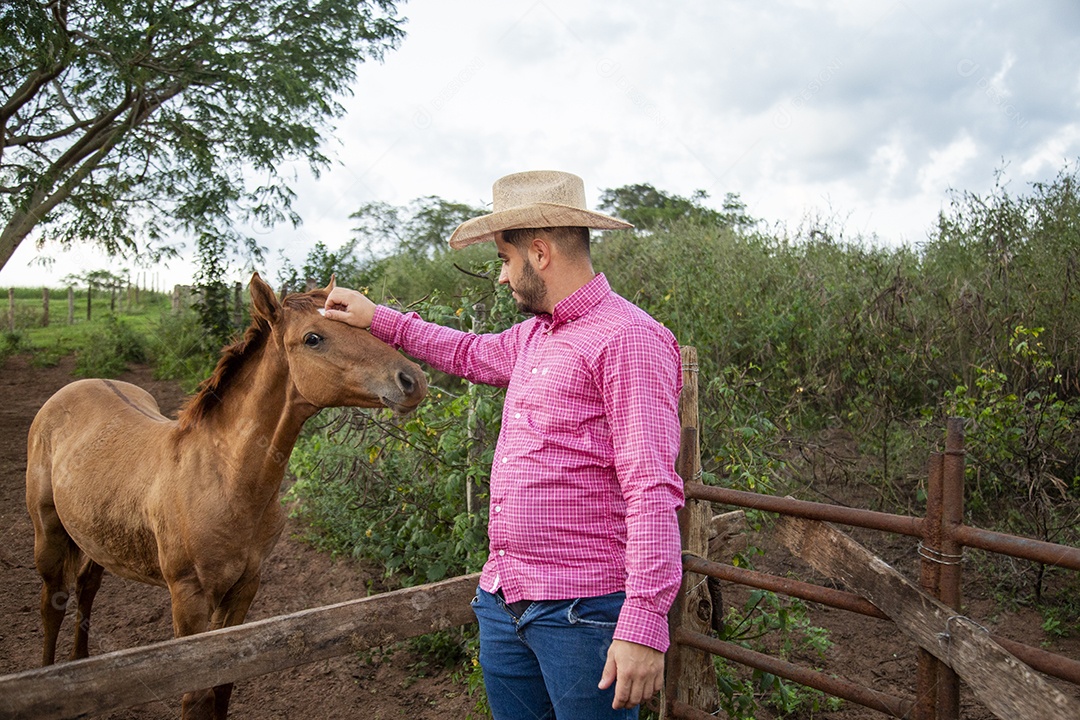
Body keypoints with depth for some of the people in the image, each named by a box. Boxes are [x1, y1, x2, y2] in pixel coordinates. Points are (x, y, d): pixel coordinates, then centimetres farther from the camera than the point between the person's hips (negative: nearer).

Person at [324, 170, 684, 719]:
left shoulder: (628, 338, -15)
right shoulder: (533, 334, 12)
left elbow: (653, 489, -21)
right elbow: (473, 355, 33)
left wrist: (644, 622, -25)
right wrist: (377, 319, 32)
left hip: (580, 609, -8)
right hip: (502, 600, 9)